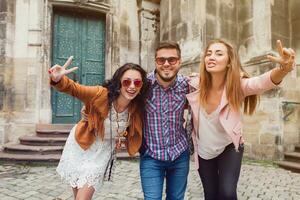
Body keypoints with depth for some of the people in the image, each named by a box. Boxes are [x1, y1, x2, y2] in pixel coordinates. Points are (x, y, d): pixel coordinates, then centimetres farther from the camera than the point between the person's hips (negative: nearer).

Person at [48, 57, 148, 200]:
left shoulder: (137, 108, -17)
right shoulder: (101, 94, -28)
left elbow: (135, 131, 3)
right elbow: (74, 89, -40)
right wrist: (58, 80, -57)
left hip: (102, 151, 1)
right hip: (80, 145, -1)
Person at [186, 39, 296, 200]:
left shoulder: (237, 86, -25)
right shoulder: (194, 85, -21)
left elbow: (263, 82, -45)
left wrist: (283, 69, -64)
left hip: (229, 148, -2)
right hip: (203, 151, 2)